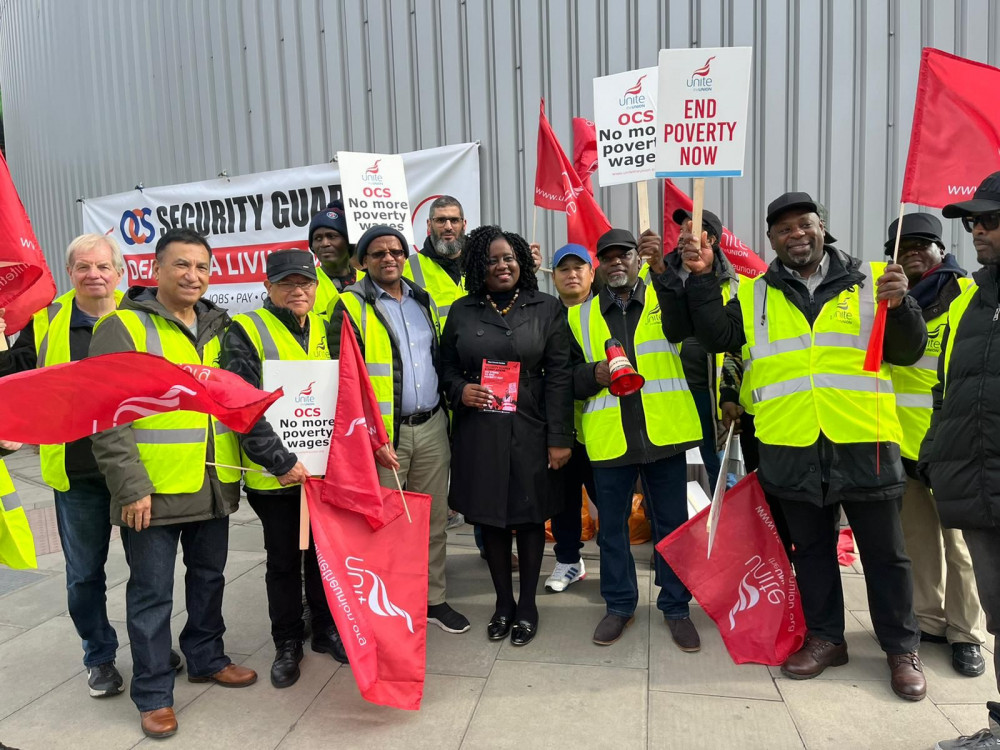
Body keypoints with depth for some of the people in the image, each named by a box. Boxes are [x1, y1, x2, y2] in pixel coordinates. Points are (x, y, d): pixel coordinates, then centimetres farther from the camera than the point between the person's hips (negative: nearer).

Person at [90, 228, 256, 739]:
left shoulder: (218, 328, 10)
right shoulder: (124, 327, -8)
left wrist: (237, 467, 12)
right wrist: (130, 486, -18)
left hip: (214, 485, 6)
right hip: (152, 490, -5)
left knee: (209, 577, 19)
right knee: (152, 593, 6)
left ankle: (207, 658, 39)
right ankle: (153, 693, 23)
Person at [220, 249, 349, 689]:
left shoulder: (326, 329, 8)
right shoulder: (245, 333, -8)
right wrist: (281, 461, -21)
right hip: (275, 474, -4)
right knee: (283, 561, 11)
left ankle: (325, 629, 35)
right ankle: (287, 644, 29)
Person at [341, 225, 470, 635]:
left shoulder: (422, 300, 12)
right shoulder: (351, 306, -6)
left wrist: (446, 414, 12)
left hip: (431, 426, 5)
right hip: (383, 432, -5)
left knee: (434, 518, 12)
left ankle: (434, 598, 28)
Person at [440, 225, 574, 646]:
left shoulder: (547, 309, 2)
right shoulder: (462, 311, 7)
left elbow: (559, 376, -3)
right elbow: (446, 366, 14)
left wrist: (560, 437, -7)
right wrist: (460, 390, -9)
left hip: (530, 432, -2)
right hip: (478, 432, 2)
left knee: (530, 516, 7)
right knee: (490, 517, 9)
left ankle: (527, 605, 25)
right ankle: (503, 602, 28)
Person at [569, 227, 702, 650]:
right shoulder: (581, 317, 10)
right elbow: (568, 377, 8)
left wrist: (663, 268, -26)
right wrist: (595, 374, -13)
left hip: (663, 433, -1)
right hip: (608, 438, 1)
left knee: (672, 523, 9)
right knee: (611, 525, 11)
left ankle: (675, 607, 26)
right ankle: (619, 605, 28)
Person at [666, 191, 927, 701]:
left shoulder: (868, 281, 5)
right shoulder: (754, 295, 9)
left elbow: (907, 353, 3)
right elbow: (718, 338, -4)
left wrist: (900, 306, -16)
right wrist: (701, 277, -11)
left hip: (863, 442, -1)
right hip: (791, 448, 1)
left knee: (884, 552, 10)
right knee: (811, 549, 14)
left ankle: (901, 648, 27)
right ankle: (825, 638, 31)